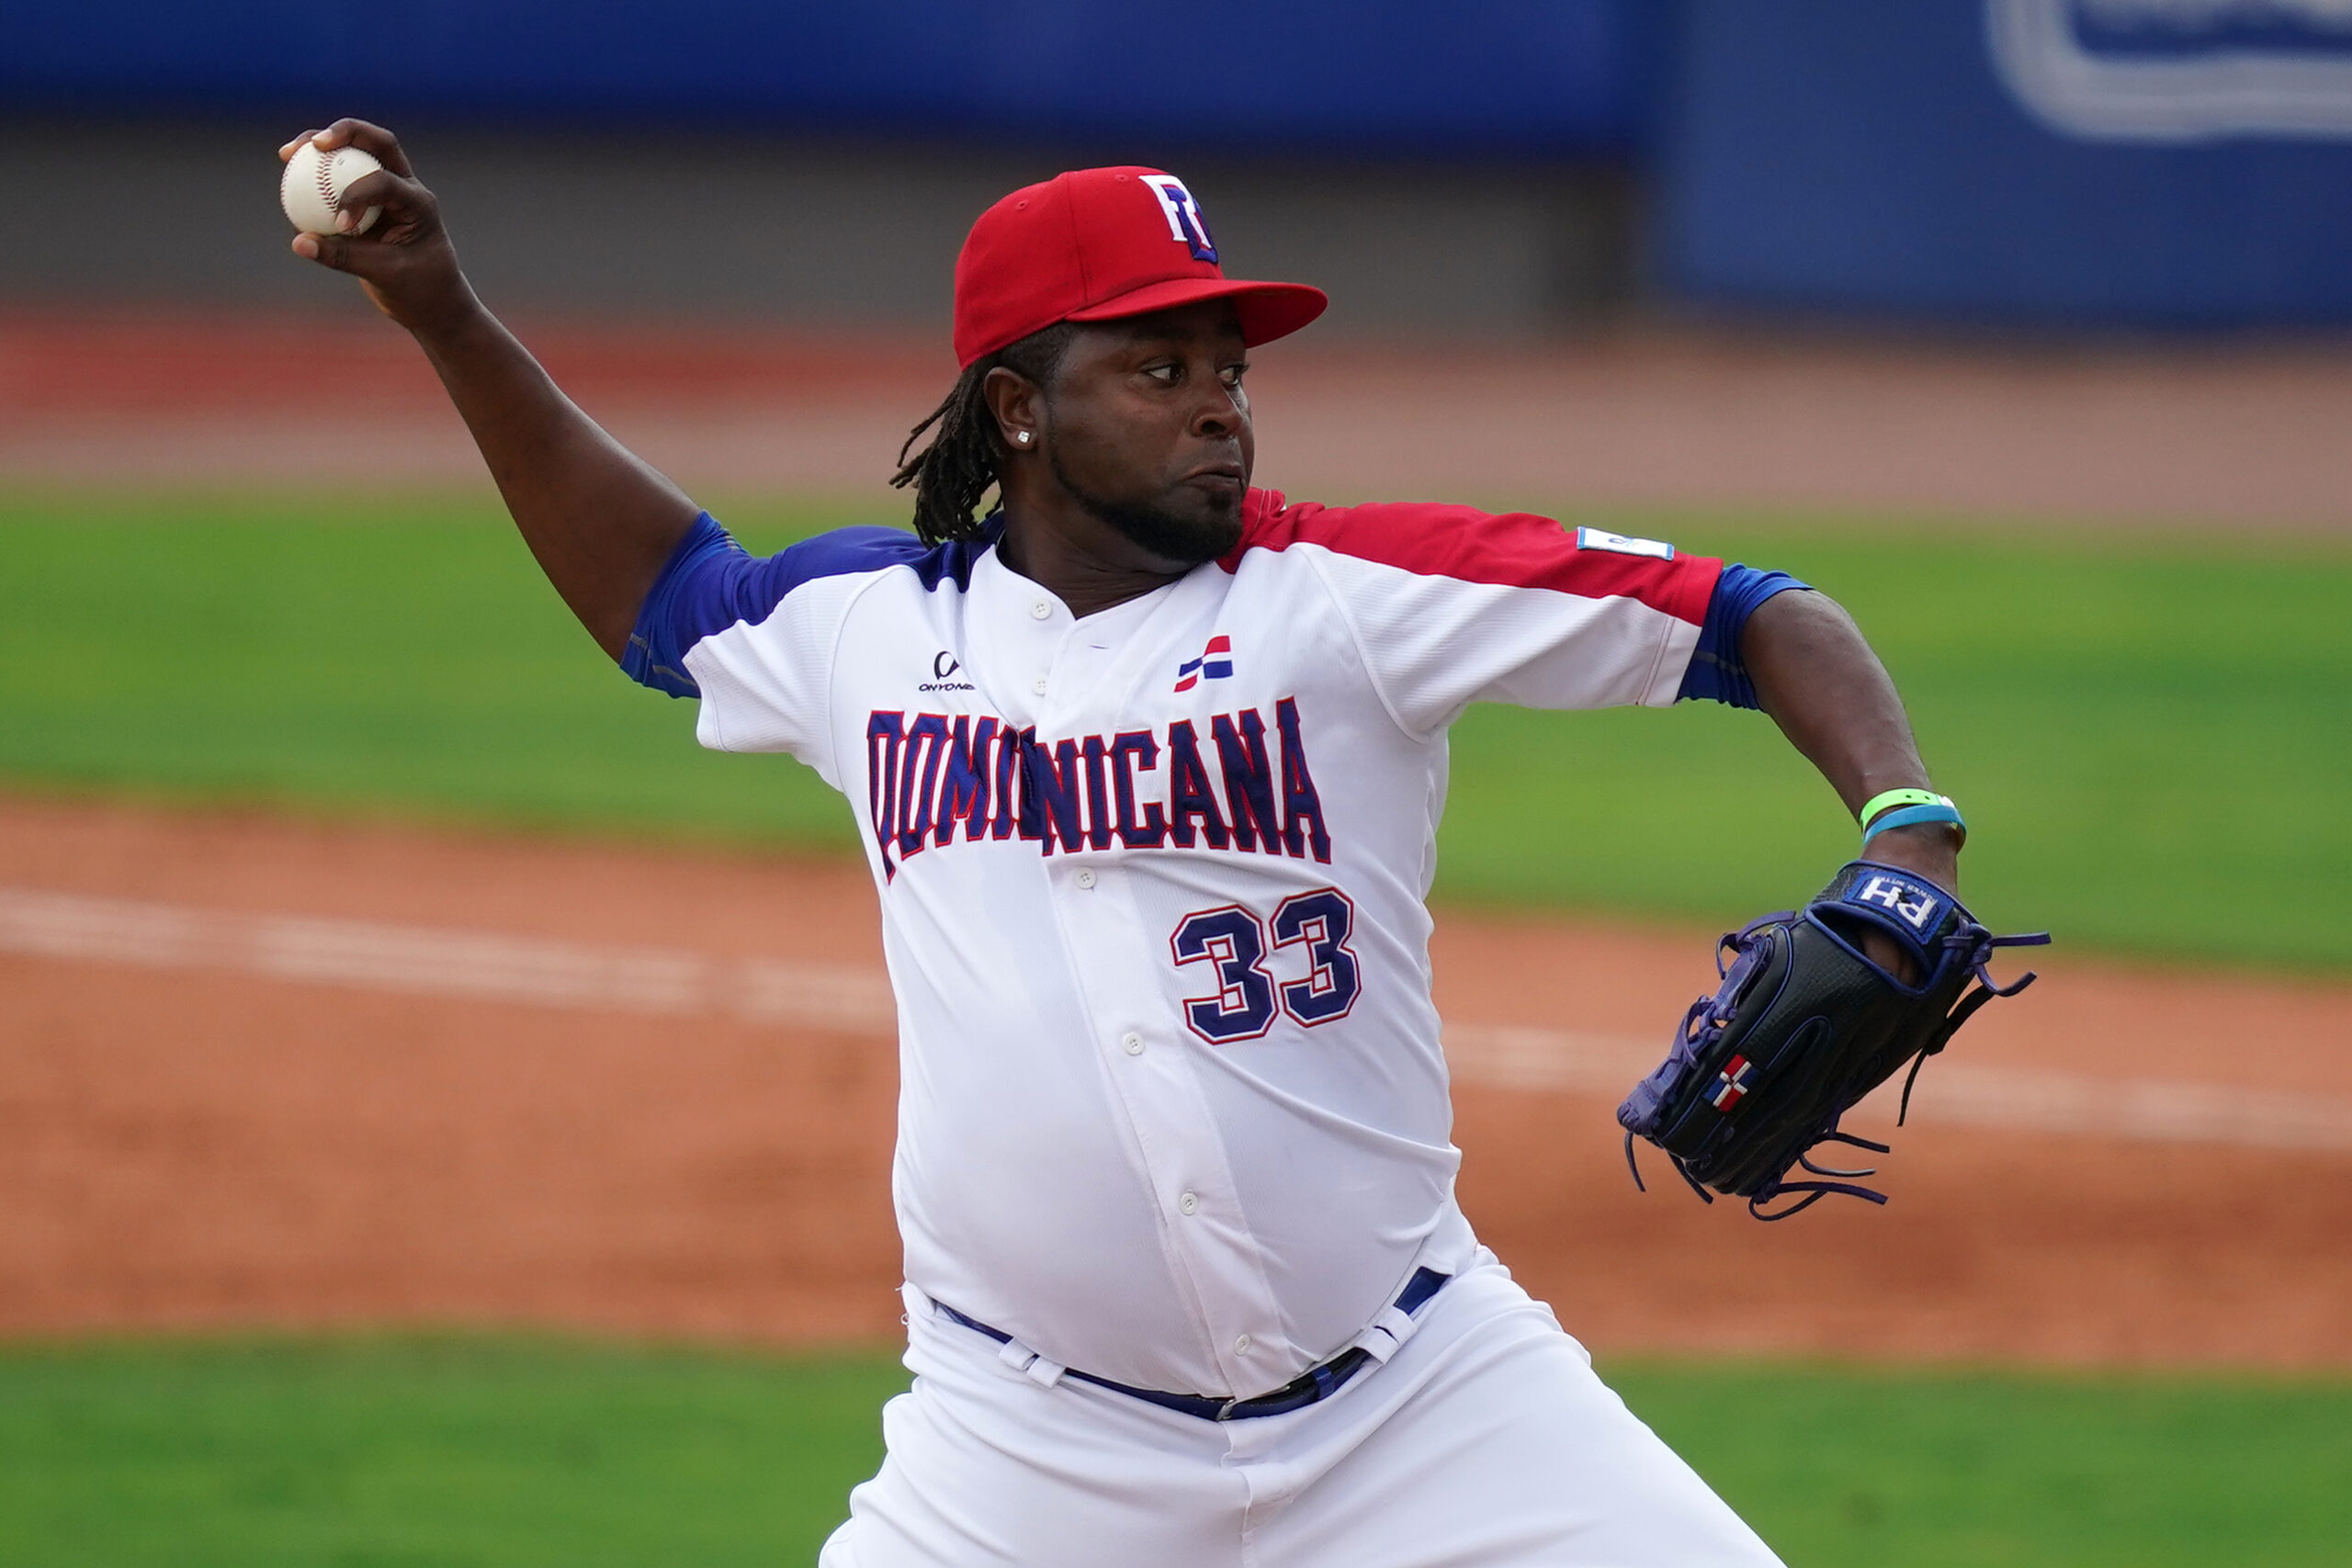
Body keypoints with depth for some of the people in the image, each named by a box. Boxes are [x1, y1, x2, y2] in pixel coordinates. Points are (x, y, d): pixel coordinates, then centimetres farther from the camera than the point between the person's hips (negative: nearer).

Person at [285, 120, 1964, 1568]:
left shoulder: (1343, 590, -5)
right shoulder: (875, 623, 6)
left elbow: (1754, 620, -8)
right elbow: (659, 587, 28)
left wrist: (1909, 836, -24)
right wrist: (447, 316, 23)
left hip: (1417, 1396, -1)